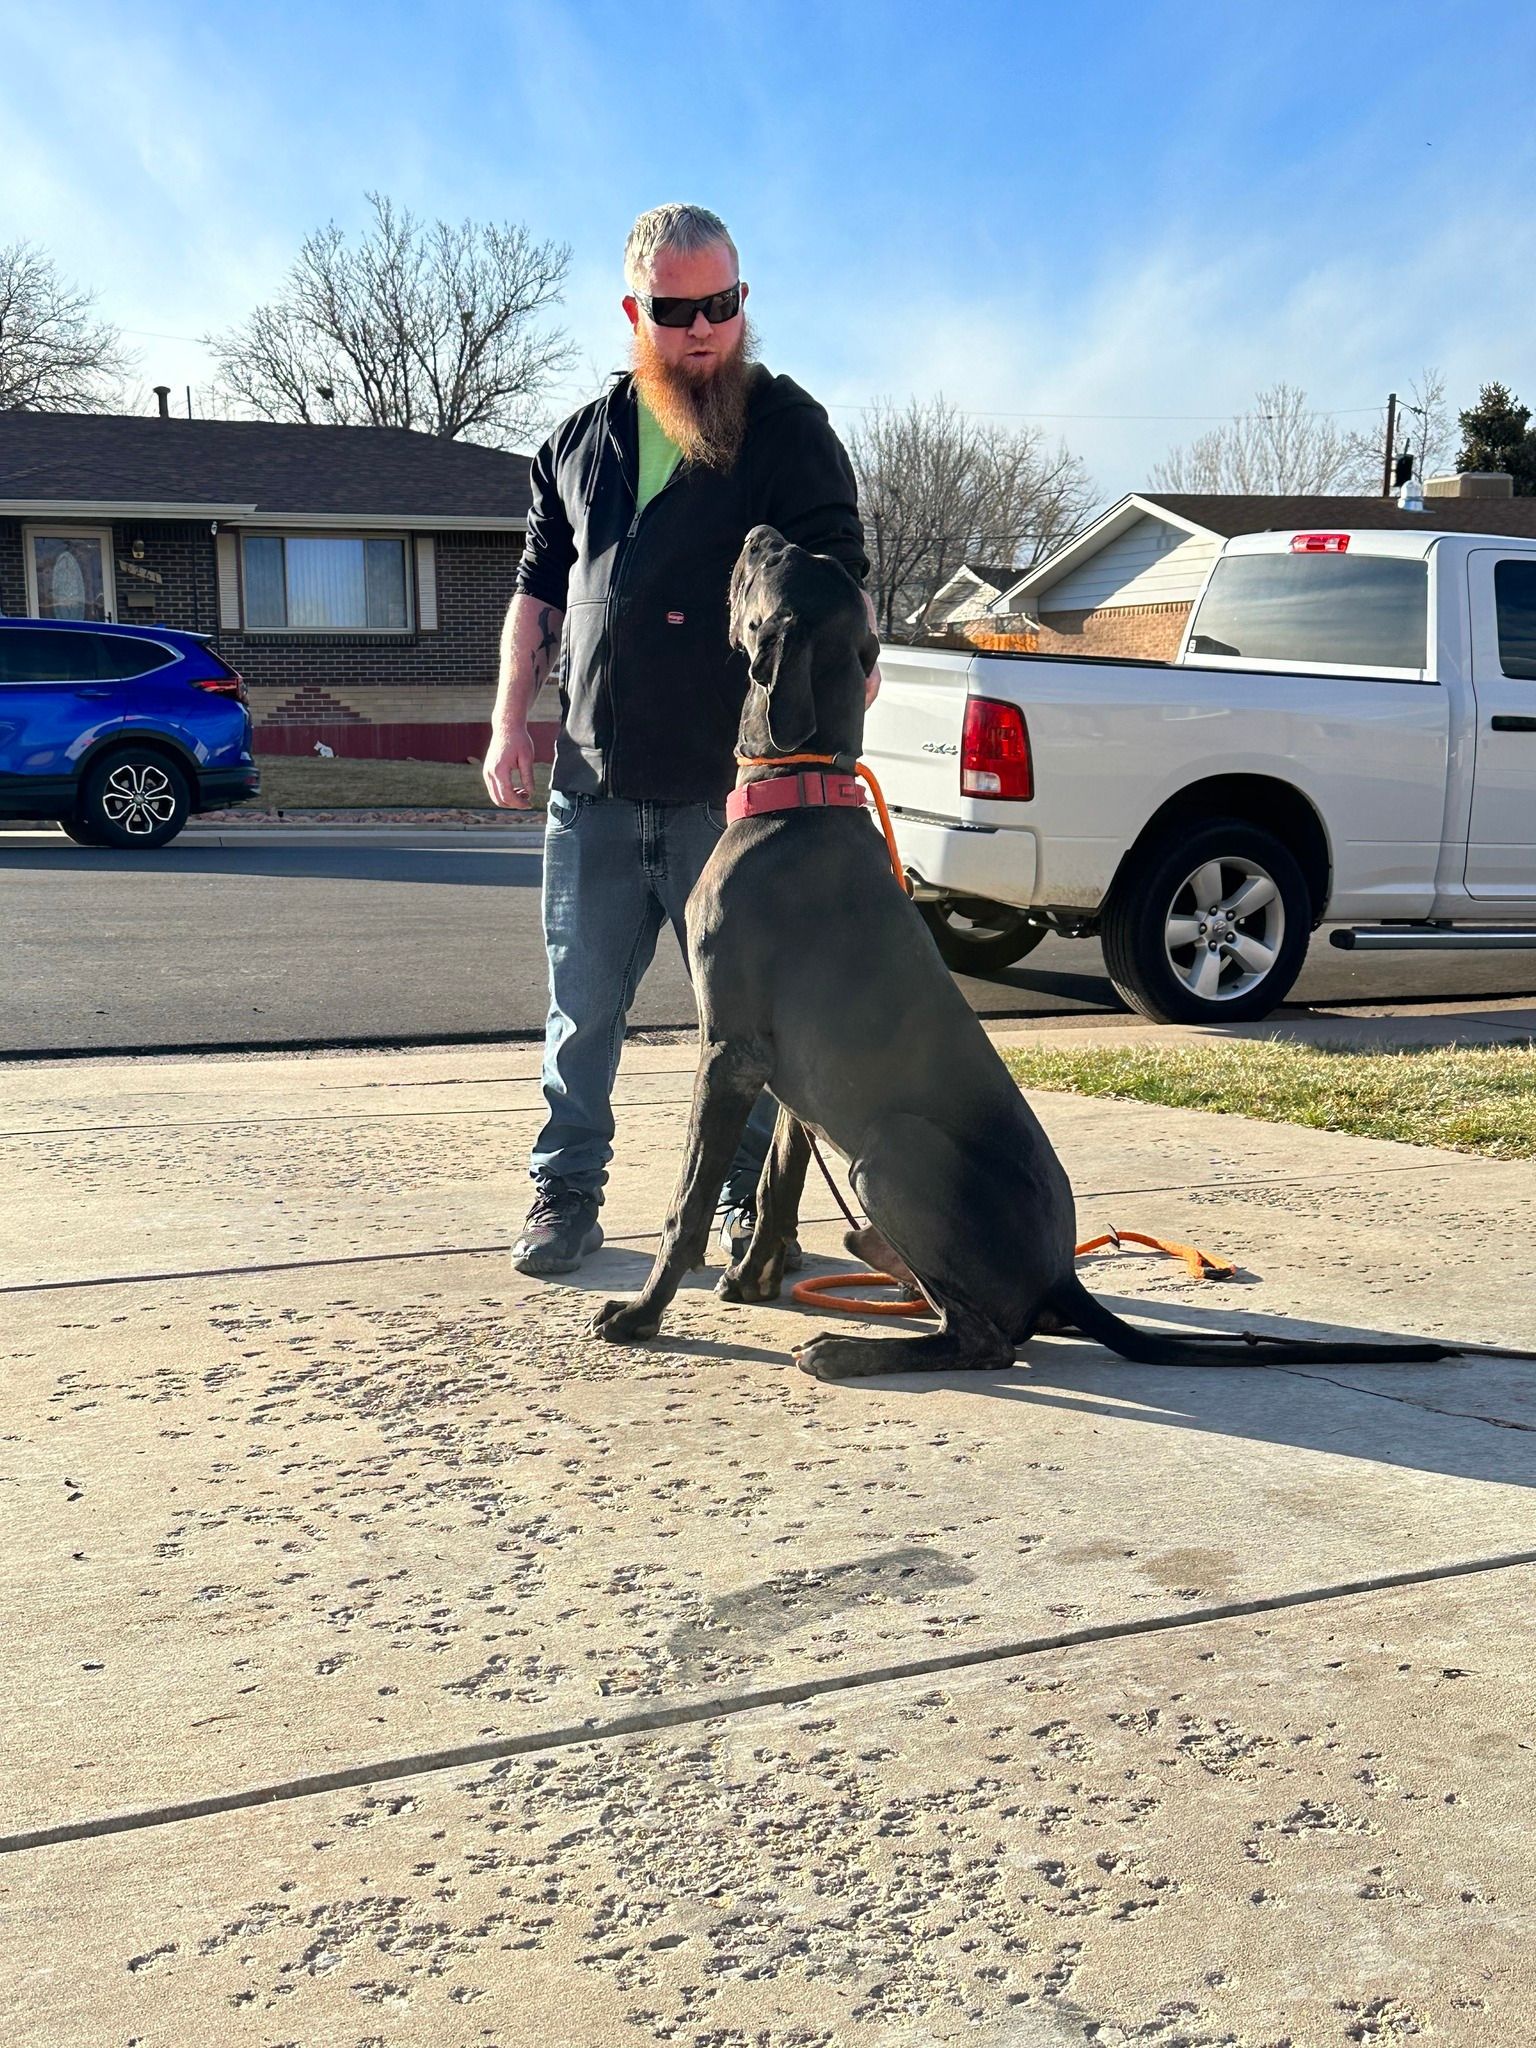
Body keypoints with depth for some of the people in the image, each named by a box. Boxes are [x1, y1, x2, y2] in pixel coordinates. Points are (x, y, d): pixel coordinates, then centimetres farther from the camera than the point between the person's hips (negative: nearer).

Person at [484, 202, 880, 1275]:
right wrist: (511, 723, 10)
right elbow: (539, 591, 19)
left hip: (732, 787, -3)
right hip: (595, 783, 3)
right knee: (585, 1005, 9)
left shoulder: (789, 430, 0)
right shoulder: (585, 440, 12)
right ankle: (567, 1193, 21)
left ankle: (748, 1206, 19)